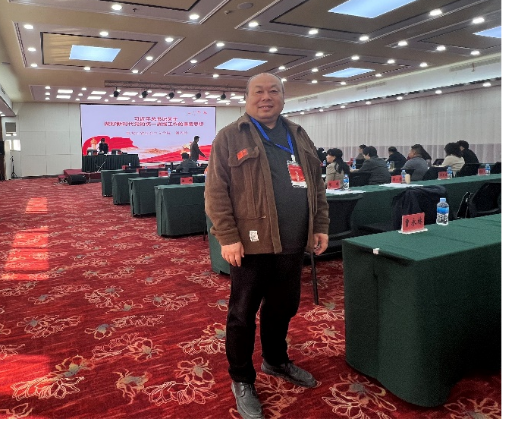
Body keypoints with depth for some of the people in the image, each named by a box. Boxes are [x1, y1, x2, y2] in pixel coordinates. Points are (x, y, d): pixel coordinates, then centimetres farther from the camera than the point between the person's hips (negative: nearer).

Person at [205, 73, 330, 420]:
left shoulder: (299, 137, 13)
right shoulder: (230, 137, -3)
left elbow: (317, 185, 15)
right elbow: (216, 191, -10)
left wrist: (321, 226, 9)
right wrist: (228, 237, -16)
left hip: (292, 243, 6)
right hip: (252, 243, -5)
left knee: (283, 308, 20)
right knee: (243, 314, 8)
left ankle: (276, 361, 43)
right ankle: (242, 380, 27)